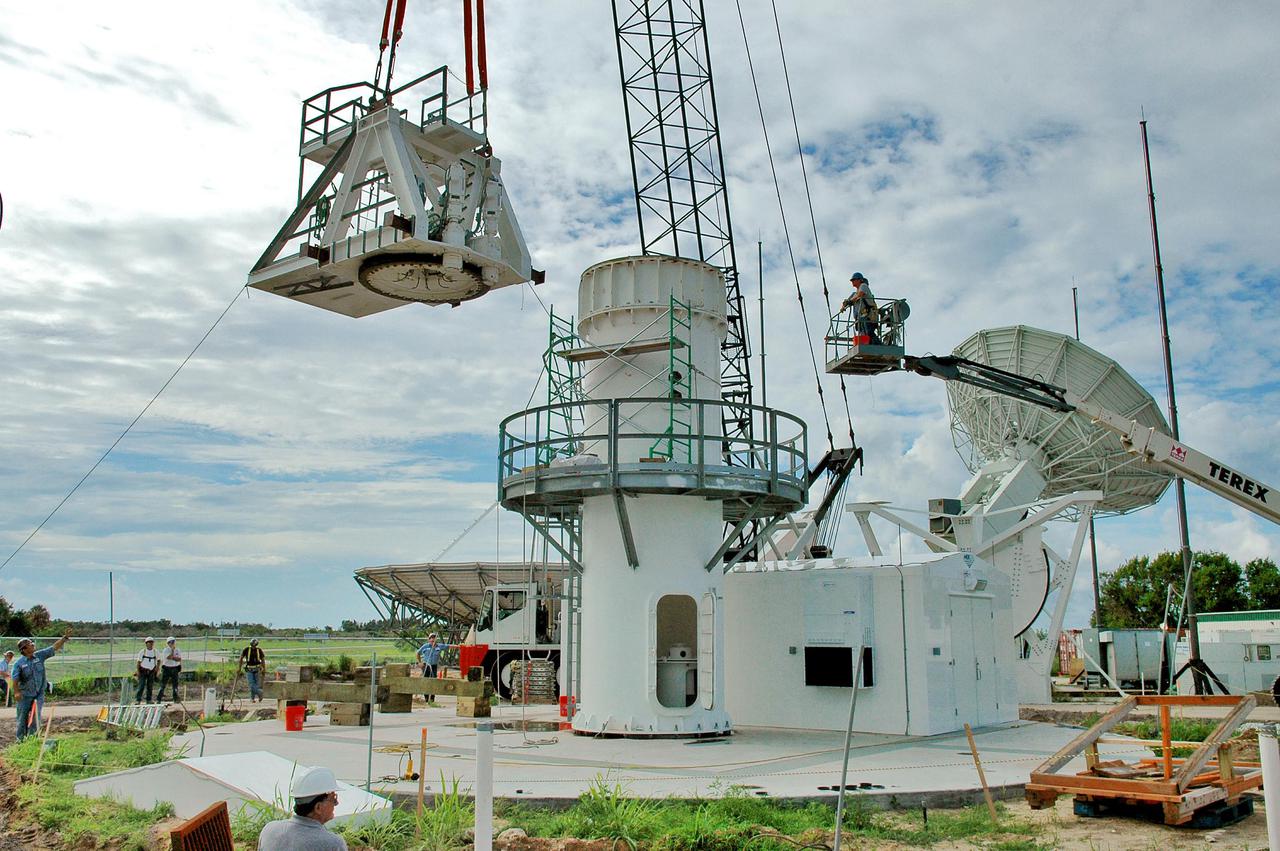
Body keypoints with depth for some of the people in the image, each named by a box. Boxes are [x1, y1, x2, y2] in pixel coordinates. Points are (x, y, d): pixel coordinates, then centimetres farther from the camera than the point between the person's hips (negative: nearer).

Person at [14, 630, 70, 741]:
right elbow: (15, 679, -17)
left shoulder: (39, 656, -1)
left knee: (35, 717, 1)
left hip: (39, 694, 2)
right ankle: (20, 739, 23)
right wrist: (17, 692, -28)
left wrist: (65, 637, -9)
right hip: (25, 695, -2)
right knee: (23, 718, 8)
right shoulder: (19, 664, -11)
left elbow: (55, 647, -1)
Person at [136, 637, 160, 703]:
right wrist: (138, 671, -7)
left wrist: (157, 668, 3)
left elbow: (158, 661, 16)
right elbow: (139, 662, -1)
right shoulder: (142, 652, -5)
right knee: (141, 685, -11)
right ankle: (137, 700, -9)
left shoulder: (155, 652, 2)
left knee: (150, 686, 4)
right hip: (143, 671, -3)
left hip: (151, 671, 3)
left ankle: (149, 700, 11)